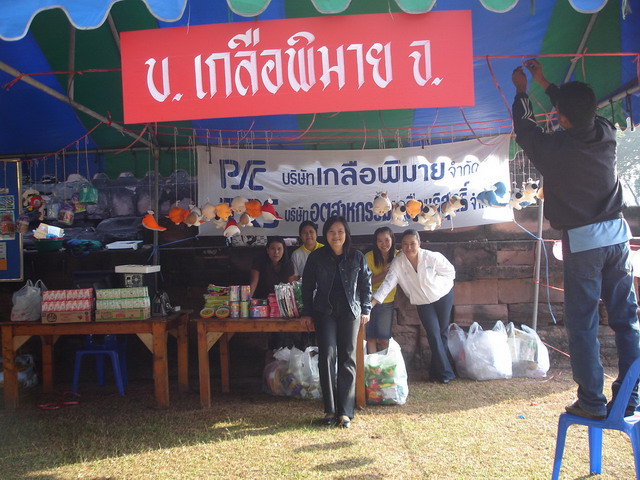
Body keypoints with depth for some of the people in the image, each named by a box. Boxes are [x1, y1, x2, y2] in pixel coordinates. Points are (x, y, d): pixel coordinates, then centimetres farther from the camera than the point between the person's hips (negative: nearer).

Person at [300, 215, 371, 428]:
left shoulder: (357, 257, 3)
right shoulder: (316, 257, 2)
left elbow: (366, 283, 11)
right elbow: (307, 286, 7)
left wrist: (366, 309, 7)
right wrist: (306, 313, 5)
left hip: (350, 312, 1)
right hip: (325, 312, -1)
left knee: (347, 359, 0)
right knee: (327, 356, -10)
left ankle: (345, 411, 5)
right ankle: (330, 409, -1)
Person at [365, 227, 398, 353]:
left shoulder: (397, 255, -3)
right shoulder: (369, 257, -12)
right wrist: (383, 274, -24)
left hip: (388, 302, 2)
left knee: (384, 339, 7)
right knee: (371, 338, 1)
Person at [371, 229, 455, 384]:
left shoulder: (432, 257, -21)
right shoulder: (398, 263, -18)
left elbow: (450, 271, -6)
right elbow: (388, 283, -25)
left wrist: (440, 285, -9)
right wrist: (372, 302, -35)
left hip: (443, 296, -1)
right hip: (423, 303, 1)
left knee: (442, 333, 6)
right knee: (434, 335, -5)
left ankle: (436, 370, 22)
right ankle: (445, 373, 3)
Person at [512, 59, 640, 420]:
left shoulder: (553, 147, -12)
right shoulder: (607, 135, 1)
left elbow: (523, 126, 10)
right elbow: (584, 112, 23)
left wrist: (522, 90, 27)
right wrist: (546, 84, 33)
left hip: (581, 241, -5)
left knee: (583, 325, 2)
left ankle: (592, 402, 6)